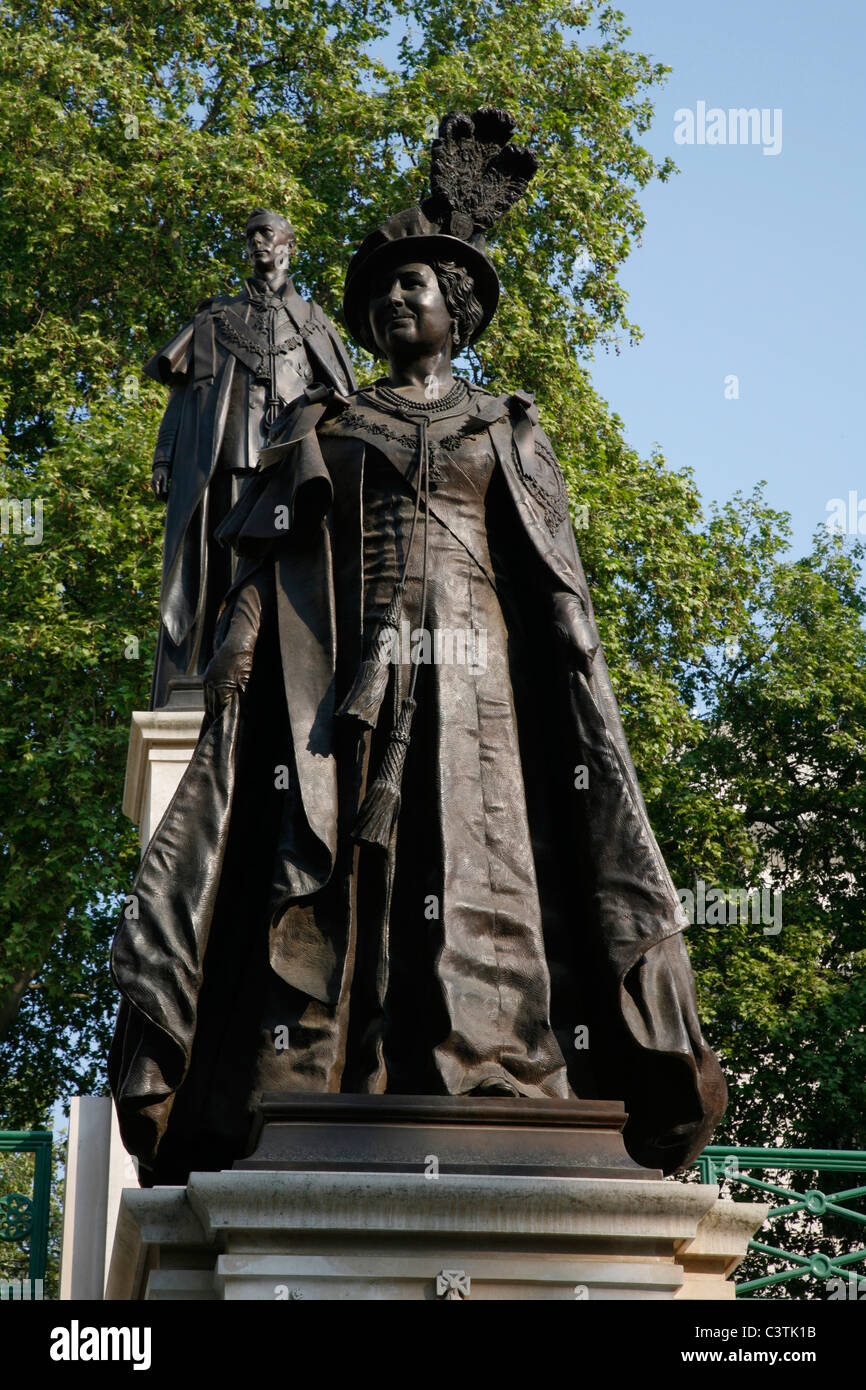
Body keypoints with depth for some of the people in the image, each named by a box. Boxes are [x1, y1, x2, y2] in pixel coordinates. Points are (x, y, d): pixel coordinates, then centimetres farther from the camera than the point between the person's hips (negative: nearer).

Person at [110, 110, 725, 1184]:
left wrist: (580, 681, -3)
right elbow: (265, 557, 10)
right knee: (329, 881, -12)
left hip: (473, 675, 0)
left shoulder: (506, 433, 19)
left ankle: (484, 1117, -18)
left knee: (475, 875, -13)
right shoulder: (321, 429, 21)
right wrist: (237, 648, -6)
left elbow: (557, 576, 11)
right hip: (343, 678, 1)